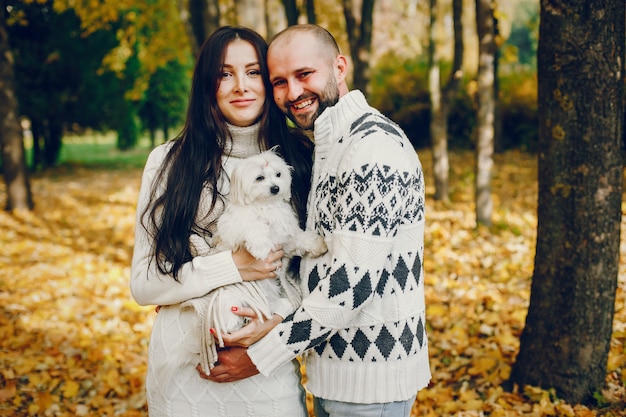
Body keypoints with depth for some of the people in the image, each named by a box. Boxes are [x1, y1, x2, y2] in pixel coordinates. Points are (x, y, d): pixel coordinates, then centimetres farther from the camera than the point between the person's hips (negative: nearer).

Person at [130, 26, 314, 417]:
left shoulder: (298, 158, -1)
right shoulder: (169, 161, -5)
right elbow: (143, 284, -7)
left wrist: (285, 325, -11)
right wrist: (230, 267, -19)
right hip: (185, 368, -1)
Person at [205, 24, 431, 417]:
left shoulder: (376, 145, -21)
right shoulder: (326, 148, 10)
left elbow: (353, 281, -25)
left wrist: (260, 357, -18)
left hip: (371, 374, -8)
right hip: (331, 368, 8)